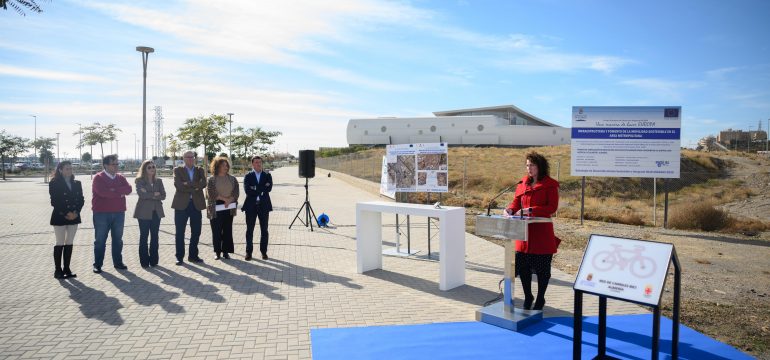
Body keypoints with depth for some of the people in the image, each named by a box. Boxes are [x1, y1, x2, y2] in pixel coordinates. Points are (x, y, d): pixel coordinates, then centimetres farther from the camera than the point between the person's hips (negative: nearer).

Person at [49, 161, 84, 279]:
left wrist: (76, 212, -8)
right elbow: (54, 201, -11)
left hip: (74, 216, 5)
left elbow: (81, 199, 6)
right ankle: (58, 270, 7)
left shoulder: (76, 183, 9)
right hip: (59, 217, -5)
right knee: (60, 244, 0)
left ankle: (67, 269, 15)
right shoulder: (54, 183, -5)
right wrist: (66, 213, -16)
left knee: (69, 243, 8)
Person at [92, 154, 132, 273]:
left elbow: (128, 189, -6)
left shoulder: (121, 178, 10)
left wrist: (113, 190, -18)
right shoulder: (98, 178, -5)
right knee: (100, 240, 2)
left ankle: (118, 262, 21)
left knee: (118, 239, 11)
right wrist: (119, 193, -12)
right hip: (102, 213, -5)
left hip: (119, 213, 5)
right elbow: (102, 192, -21)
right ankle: (97, 264, 10)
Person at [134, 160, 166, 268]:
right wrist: (154, 195, -7)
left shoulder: (158, 181, 12)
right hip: (144, 212, -4)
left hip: (156, 211, 4)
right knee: (144, 236, 0)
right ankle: (144, 261, 5)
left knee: (155, 236, 5)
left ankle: (153, 260, 12)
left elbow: (163, 196, 1)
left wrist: (148, 195, -9)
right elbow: (141, 194, -15)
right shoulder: (140, 180, 1)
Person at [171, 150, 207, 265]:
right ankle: (179, 257, 10)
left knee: (196, 232, 7)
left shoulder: (200, 170, 11)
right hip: (182, 204, -2)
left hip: (196, 204, 3)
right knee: (180, 232, 2)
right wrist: (194, 187, -13)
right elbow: (178, 184, -12)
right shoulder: (178, 170, 4)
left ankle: (193, 255, 19)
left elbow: (203, 183, -8)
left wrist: (188, 184, -16)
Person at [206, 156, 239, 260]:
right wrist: (224, 199, -14)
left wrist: (229, 200, -15)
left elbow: (236, 193, 2)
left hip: (229, 208, 2)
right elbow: (211, 194, -8)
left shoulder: (232, 179, 8)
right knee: (216, 231, 0)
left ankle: (226, 251, 12)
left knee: (227, 230, 4)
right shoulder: (211, 179, 0)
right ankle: (217, 252, 10)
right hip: (215, 209, -2)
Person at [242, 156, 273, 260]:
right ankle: (249, 252, 14)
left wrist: (256, 189, -13)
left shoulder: (267, 175, 7)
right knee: (249, 230, 4)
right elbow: (247, 190, -12)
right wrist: (261, 190, -12)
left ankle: (263, 251, 16)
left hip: (264, 206, 1)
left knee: (264, 230, 6)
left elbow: (269, 188, -10)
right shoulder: (248, 176, 4)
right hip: (251, 206, -1)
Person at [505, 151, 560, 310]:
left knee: (542, 268, 7)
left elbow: (552, 207, -12)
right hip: (524, 232, 4)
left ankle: (540, 299, 26)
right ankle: (528, 297, 26)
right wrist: (511, 209, -10)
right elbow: (516, 202, 13)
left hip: (542, 233, -4)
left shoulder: (550, 185, -5)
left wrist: (530, 210, -20)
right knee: (522, 266, 6)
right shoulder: (523, 183, 10)